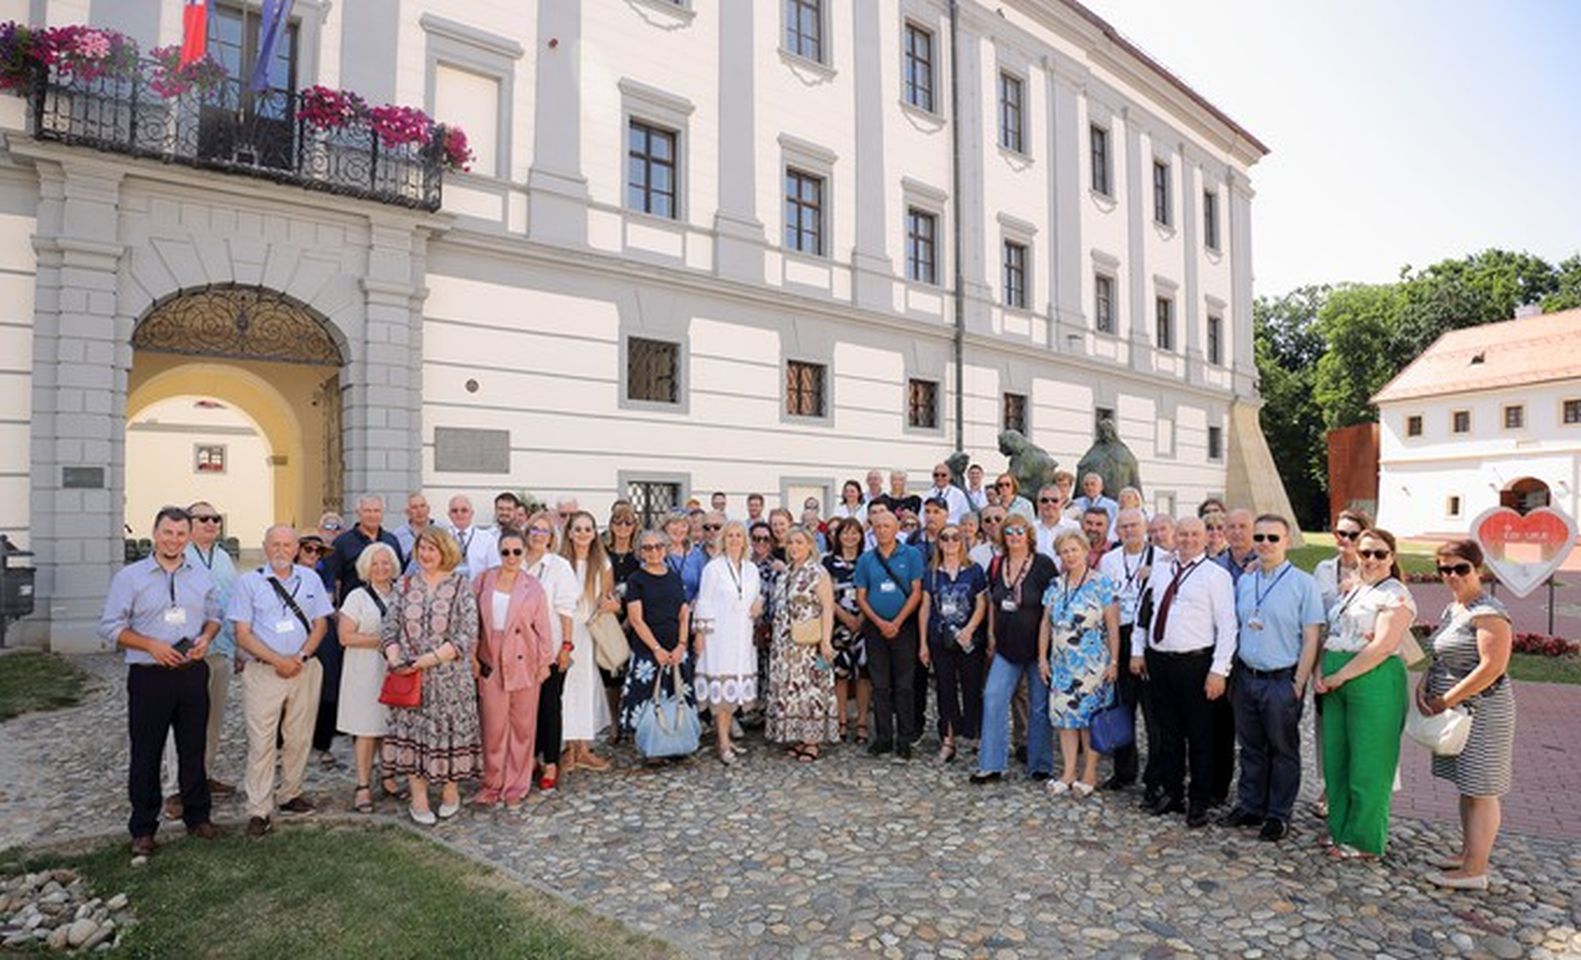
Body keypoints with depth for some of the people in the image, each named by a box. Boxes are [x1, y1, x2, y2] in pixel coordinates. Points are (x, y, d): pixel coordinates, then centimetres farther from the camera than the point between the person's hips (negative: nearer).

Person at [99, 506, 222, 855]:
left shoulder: (202, 575, 8)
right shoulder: (130, 576, -2)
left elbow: (214, 615, 16)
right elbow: (110, 627, -3)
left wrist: (206, 638, -5)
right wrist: (152, 646, -15)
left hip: (193, 673, 3)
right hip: (149, 677, -3)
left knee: (194, 750, 12)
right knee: (146, 754, 5)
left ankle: (197, 816, 25)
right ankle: (143, 829, 17)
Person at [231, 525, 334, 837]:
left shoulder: (310, 579, 8)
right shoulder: (249, 582, 0)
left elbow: (321, 624, 9)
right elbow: (242, 635, -4)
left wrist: (300, 657, -6)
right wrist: (278, 661, -12)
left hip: (304, 668, 3)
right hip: (263, 671, -3)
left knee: (299, 737, 9)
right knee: (262, 741, -4)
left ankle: (290, 795, 24)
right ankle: (259, 811, 2)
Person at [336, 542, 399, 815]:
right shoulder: (358, 597, -2)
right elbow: (345, 636, -9)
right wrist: (381, 641, -14)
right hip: (365, 672, -4)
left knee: (393, 727, 7)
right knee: (367, 729, -2)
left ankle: (389, 777, 21)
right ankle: (363, 786, 7)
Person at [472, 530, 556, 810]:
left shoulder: (533, 588, -1)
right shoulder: (483, 581, 3)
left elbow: (543, 628, 1)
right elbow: (472, 621, 6)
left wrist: (544, 662, 0)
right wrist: (473, 656, 1)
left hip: (524, 665, -1)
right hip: (491, 664, 1)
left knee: (522, 726, 5)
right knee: (492, 726, 4)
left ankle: (516, 786, 18)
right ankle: (492, 784, 20)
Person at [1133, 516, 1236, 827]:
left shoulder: (1216, 575, -6)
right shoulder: (1159, 572, 12)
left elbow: (1227, 626, -9)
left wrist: (1218, 670, -14)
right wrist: (1138, 651, 11)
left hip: (1195, 664, -5)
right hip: (1158, 660, 5)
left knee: (1200, 736, 7)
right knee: (1167, 731, 15)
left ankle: (1199, 802, 20)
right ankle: (1170, 793, 29)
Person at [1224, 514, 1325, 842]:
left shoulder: (1303, 583, -8)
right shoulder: (1244, 582, 8)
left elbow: (1311, 638, -9)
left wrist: (1299, 683, -12)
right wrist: (1232, 672, 8)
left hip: (1281, 680, -5)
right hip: (1246, 676, 5)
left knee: (1282, 751, 9)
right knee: (1250, 747, 15)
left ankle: (1279, 815, 22)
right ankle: (1250, 807, 28)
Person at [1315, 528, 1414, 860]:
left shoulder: (1396, 596, -8)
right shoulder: (1350, 590, 16)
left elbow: (1382, 647, -18)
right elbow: (1328, 636, 14)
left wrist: (1338, 677, -15)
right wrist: (1320, 674, -1)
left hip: (1374, 683, -7)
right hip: (1335, 684, 8)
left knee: (1367, 766, 2)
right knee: (1335, 760, 13)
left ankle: (1365, 841, 15)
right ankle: (1340, 829, 26)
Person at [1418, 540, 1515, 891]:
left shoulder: (1489, 613, -16)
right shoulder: (1452, 609, 12)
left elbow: (1493, 667, -23)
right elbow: (1441, 658, 18)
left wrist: (1447, 700, -19)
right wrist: (1424, 685, 1)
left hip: (1480, 711, -9)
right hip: (1457, 712, 9)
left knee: (1480, 791, -1)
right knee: (1466, 786, 17)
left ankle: (1475, 870, 6)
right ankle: (1468, 852, 29)